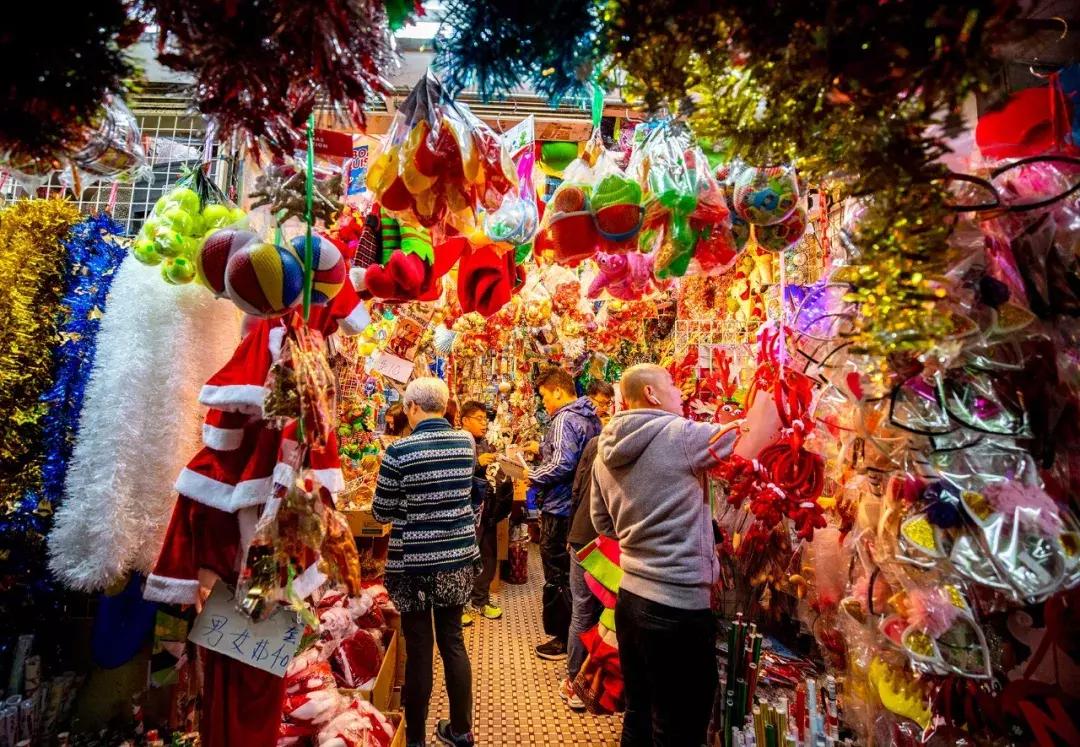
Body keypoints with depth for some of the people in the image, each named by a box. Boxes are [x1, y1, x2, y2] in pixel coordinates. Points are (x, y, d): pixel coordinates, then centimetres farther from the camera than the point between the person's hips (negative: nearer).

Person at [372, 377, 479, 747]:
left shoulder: (400, 450, -17)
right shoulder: (466, 441, -3)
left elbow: (382, 513, -6)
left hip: (414, 562, -4)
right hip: (458, 557, 5)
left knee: (419, 650, 11)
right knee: (453, 641, 18)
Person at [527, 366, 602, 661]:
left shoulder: (565, 419, -20)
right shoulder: (591, 418, 10)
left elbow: (562, 464, -30)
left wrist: (533, 477, -14)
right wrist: (543, 449, 12)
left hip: (560, 508, -10)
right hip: (580, 505, 10)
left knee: (556, 575, 5)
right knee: (574, 571, 21)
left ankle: (562, 638, 18)